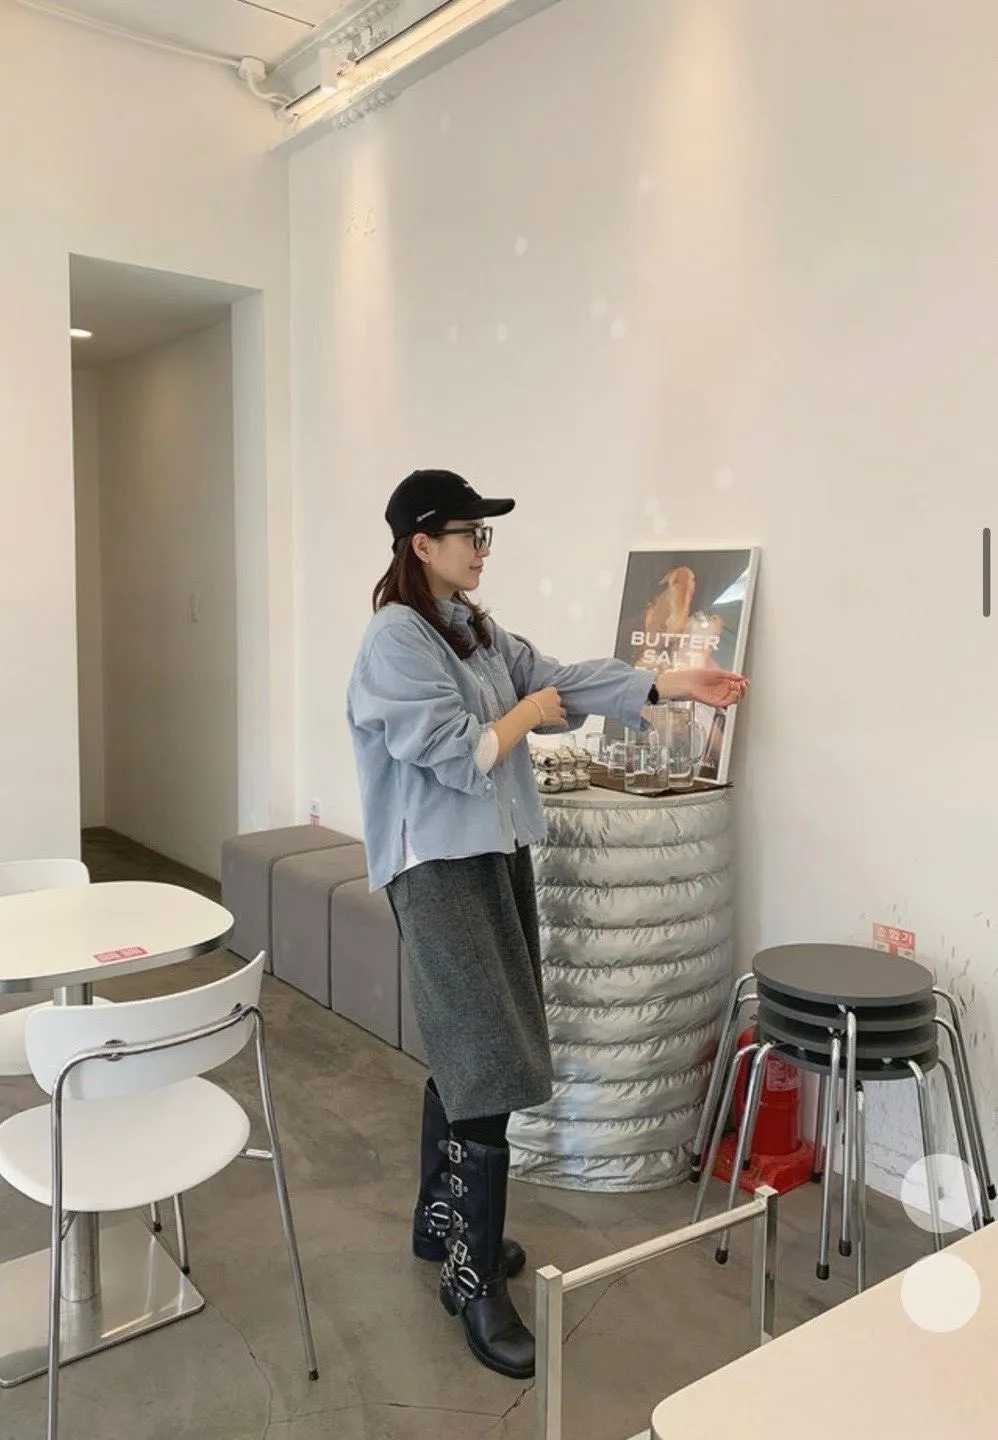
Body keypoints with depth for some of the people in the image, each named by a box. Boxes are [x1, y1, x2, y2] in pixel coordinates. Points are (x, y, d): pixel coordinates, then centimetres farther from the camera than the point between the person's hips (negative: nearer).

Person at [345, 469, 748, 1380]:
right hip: (440, 867, -9)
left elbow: (560, 678, 6)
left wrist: (670, 685, -1)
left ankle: (442, 1222, 32)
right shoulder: (396, 637, -14)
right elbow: (459, 756, -18)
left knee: (465, 1056, 16)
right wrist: (527, 713, -2)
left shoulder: (476, 627, 13)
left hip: (496, 855, 9)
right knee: (489, 1064, -9)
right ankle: (476, 1278, 4)